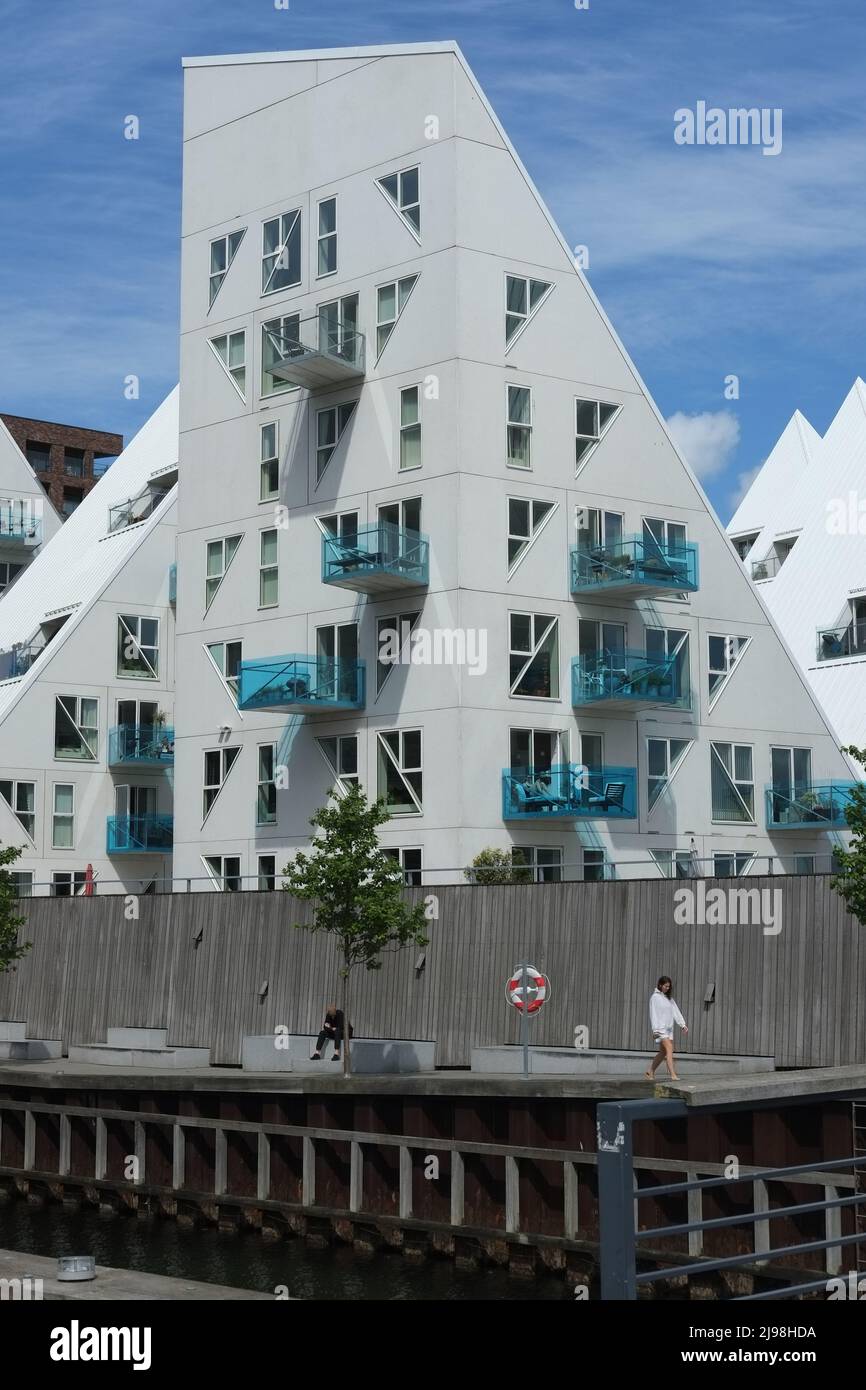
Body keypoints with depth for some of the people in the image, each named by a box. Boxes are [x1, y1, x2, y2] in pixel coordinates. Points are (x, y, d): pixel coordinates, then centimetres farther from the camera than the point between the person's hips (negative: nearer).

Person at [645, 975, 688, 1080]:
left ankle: (650, 1072, 22)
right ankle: (672, 1075, -26)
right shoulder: (655, 997, -4)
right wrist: (655, 1030, -15)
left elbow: (676, 1011, 12)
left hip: (669, 1028, 7)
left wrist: (683, 1024, 2)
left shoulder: (669, 998, 16)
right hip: (660, 1028, -7)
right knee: (669, 1048, -19)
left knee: (663, 1052, 9)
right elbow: (653, 1014, -9)